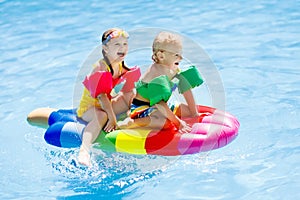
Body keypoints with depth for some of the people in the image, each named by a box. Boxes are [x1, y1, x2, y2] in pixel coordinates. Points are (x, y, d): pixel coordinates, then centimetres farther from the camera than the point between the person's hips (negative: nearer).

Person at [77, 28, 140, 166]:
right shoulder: (100, 67, -22)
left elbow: (129, 92, 8)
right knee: (102, 116, -41)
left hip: (106, 106, 8)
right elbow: (102, 95, -29)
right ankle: (84, 150, -58)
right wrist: (112, 117, -35)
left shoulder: (122, 67, 4)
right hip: (89, 107, -8)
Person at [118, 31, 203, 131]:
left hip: (158, 107, 9)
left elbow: (186, 90, 4)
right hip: (142, 107, -9)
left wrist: (195, 114, 0)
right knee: (164, 121, -35)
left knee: (188, 110, 5)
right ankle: (130, 123, -21)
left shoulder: (174, 69, -3)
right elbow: (159, 103, -35)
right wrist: (178, 122, -33)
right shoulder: (156, 72, -28)